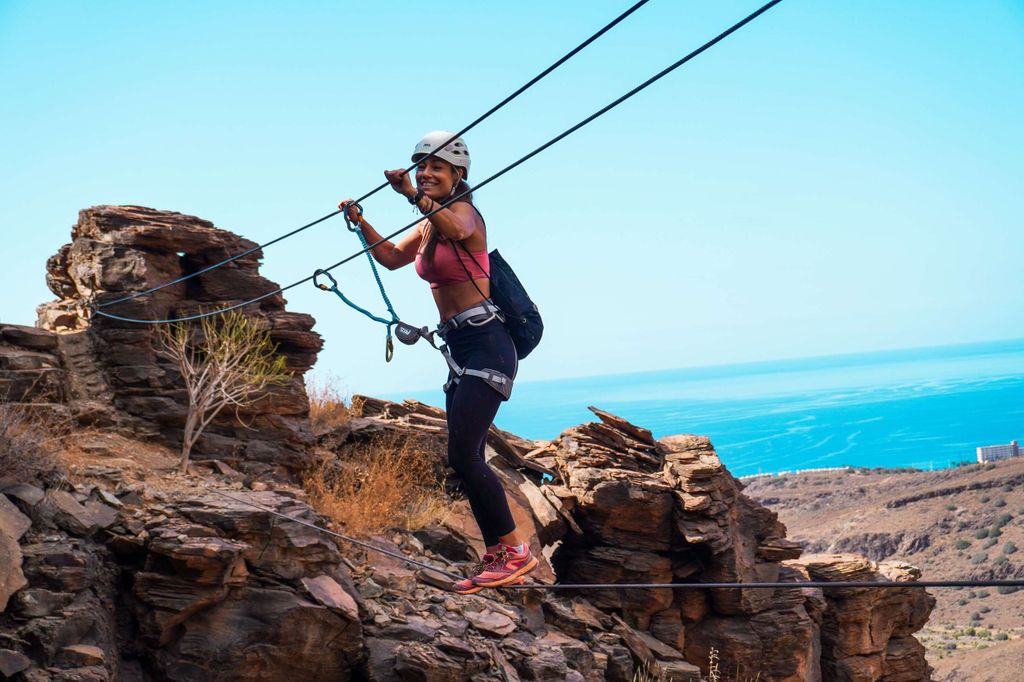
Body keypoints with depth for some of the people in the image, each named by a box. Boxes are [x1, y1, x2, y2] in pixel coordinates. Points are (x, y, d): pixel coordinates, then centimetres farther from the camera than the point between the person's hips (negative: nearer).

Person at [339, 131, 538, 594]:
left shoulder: (464, 210, -9)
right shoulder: (429, 224, 18)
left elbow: (457, 229, -33)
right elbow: (392, 257, 17)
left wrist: (415, 196, -47)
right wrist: (361, 223, 4)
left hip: (485, 343, -10)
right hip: (460, 349, 10)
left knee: (462, 456, -16)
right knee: (467, 461, 8)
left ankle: (515, 551, -7)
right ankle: (497, 558, 15)